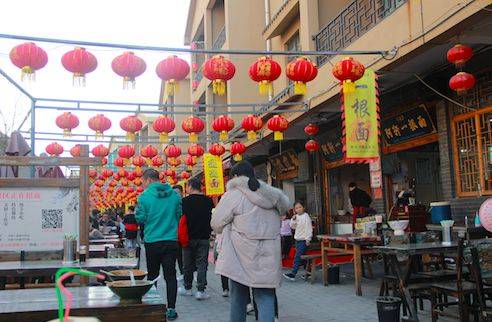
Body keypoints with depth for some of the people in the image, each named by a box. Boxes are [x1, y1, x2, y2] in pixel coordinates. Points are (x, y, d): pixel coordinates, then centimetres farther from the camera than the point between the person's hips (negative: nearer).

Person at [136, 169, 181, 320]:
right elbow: (180, 215, 7)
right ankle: (171, 309, 6)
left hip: (152, 242, -2)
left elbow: (140, 218, -5)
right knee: (170, 276, 6)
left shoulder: (145, 196, -10)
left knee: (152, 275, 13)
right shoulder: (175, 195, 0)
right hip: (172, 241, 2)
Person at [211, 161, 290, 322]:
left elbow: (217, 224, -4)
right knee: (265, 297, 5)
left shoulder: (233, 195, -8)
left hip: (241, 255, -3)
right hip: (268, 255, 3)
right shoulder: (272, 194, 7)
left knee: (238, 296, 12)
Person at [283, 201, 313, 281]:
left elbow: (308, 228, -14)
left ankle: (293, 274, -14)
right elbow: (292, 226, 13)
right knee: (302, 257, 12)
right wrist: (293, 219, -4)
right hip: (297, 240, 8)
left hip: (303, 240, -8)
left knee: (297, 257, -12)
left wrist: (308, 239, -16)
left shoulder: (306, 216, -12)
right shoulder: (296, 217, 12)